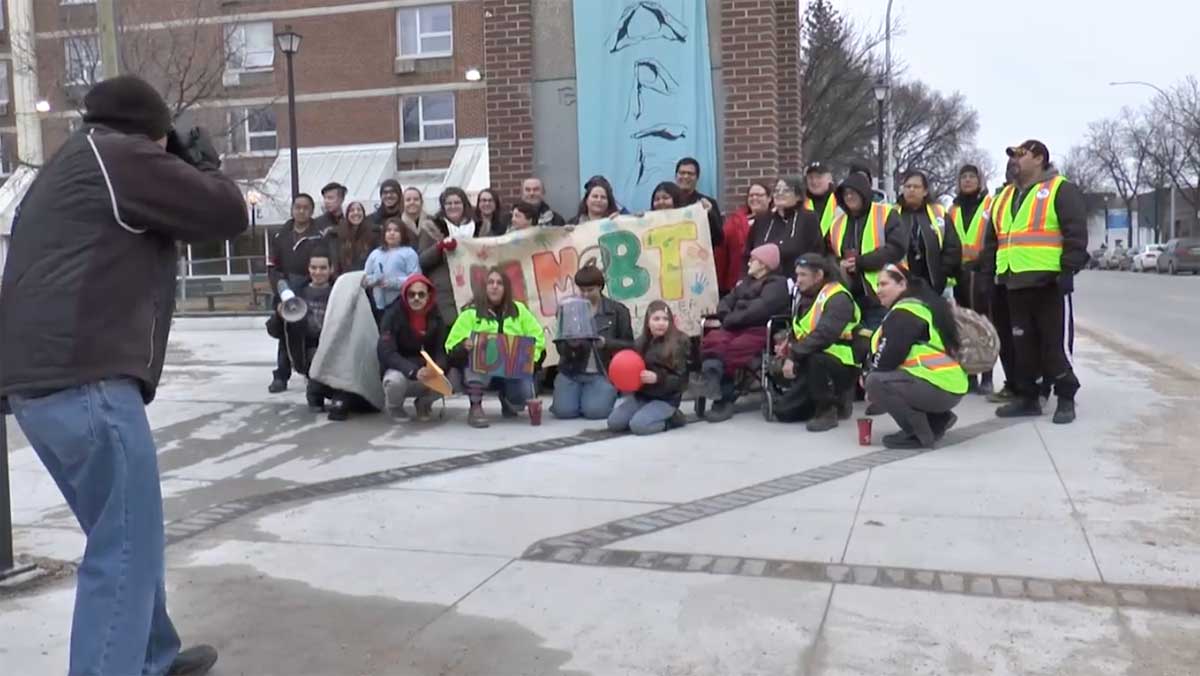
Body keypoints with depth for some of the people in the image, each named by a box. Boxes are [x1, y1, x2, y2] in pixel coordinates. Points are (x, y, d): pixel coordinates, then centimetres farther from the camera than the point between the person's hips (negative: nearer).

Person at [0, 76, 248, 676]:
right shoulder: (119, 154, -1)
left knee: (125, 537, 19)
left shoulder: (64, 171, 26)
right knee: (124, 549, -6)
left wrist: (183, 169, 24)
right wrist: (204, 164, 17)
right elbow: (227, 214, -3)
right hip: (85, 381, -10)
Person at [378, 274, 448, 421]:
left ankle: (423, 403, 9)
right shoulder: (393, 315, -15)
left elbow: (442, 350, -7)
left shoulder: (436, 317, -5)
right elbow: (387, 353, -23)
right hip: (399, 369, -2)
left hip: (427, 372, 3)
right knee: (395, 380, -37)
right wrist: (413, 371, -38)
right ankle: (394, 406, 2)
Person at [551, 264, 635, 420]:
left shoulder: (617, 310, 1)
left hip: (603, 373, -2)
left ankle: (609, 394, 12)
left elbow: (629, 345, 1)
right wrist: (569, 344, -18)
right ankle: (580, 395, 17)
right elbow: (560, 346, 6)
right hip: (571, 372, 2)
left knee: (595, 410, -23)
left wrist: (606, 343, -18)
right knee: (563, 410, -18)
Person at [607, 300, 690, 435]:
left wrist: (657, 378, -25)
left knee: (638, 425, -26)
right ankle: (647, 413, 13)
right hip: (640, 395, 6)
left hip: (666, 399, -5)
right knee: (614, 422, -11)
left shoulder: (679, 342, -8)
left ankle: (672, 418, 0)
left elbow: (681, 379, -10)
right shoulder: (641, 342, 6)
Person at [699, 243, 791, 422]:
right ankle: (713, 379, -38)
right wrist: (723, 316, -4)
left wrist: (727, 320, -14)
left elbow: (758, 310, -14)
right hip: (736, 328, 7)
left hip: (761, 330, -7)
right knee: (711, 341, -26)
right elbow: (728, 300, 19)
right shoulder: (746, 282, 30)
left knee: (734, 348, -34)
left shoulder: (777, 284, 2)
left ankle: (724, 398, -25)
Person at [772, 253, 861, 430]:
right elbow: (798, 332, 16)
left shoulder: (838, 298, -19)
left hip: (842, 366, -8)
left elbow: (823, 336, -31)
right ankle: (835, 399, 18)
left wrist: (793, 356, -31)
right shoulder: (804, 296, 10)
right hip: (811, 366, 8)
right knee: (784, 412, 1)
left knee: (814, 358, -40)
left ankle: (828, 410, -18)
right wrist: (787, 344, -5)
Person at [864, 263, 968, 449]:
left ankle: (920, 434, -9)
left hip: (939, 387, -10)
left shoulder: (905, 312, -12)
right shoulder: (924, 303, 19)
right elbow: (897, 355, 21)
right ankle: (938, 419, 17)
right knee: (883, 377, 22)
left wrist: (869, 379, 2)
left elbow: (888, 357, -15)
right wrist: (872, 374, 12)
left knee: (876, 382, -18)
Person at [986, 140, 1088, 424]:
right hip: (1015, 283, 7)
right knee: (1022, 343, 10)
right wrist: (992, 272, 16)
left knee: (1056, 342, -2)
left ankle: (1065, 399, 7)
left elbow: (1076, 233, -9)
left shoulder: (1061, 190, -2)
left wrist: (1068, 270, -16)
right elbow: (994, 238, 24)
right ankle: (1027, 396, 19)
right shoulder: (1005, 196, 20)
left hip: (1049, 281, -7)